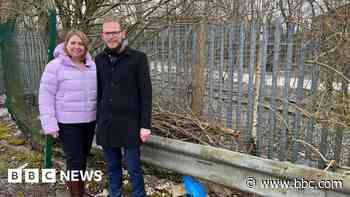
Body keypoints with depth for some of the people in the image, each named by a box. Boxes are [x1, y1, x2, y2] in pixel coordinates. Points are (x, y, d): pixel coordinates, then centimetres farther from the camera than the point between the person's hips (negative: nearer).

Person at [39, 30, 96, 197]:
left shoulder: (92, 66, 5)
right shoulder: (55, 66, -9)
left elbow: (97, 91, 12)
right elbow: (46, 96, -10)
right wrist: (50, 124, -15)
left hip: (89, 121, 5)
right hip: (68, 123, -5)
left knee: (83, 158, 16)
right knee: (75, 160, -1)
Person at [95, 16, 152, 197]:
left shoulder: (138, 58, -6)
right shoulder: (99, 60, 8)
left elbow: (146, 94, -8)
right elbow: (97, 92, 12)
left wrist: (145, 125, -11)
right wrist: (98, 120, 10)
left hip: (130, 123, -4)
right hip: (106, 123, 4)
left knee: (133, 167, 5)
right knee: (112, 166, 15)